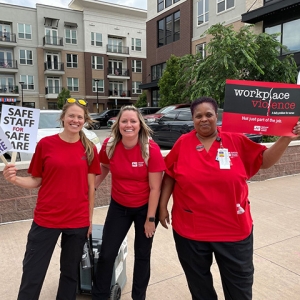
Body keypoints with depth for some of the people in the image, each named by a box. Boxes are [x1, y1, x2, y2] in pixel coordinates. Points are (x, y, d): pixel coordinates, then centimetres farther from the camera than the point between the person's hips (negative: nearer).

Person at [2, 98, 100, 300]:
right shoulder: (45, 144, -5)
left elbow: (91, 186, 3)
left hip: (78, 221, 2)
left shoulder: (90, 149, -1)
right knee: (33, 274, 9)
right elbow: (36, 181, -1)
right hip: (46, 219, -1)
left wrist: (90, 218, 4)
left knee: (71, 272, 18)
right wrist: (15, 179, -20)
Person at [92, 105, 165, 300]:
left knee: (142, 255, 14)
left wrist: (150, 218, -14)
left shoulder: (151, 149, -22)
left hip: (145, 207, -2)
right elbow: (104, 169, 10)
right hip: (119, 206, 3)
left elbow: (155, 188, -17)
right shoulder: (109, 146, -12)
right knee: (106, 254, 9)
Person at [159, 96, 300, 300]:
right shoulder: (183, 143, -4)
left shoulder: (237, 141, -5)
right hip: (190, 229, 1)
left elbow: (265, 161, 0)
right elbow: (169, 176, 3)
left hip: (234, 229, 0)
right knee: (198, 282, 23)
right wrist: (163, 206, 3)